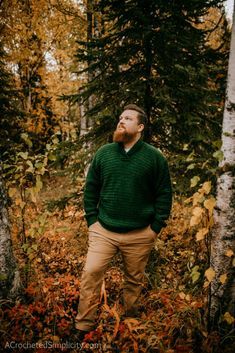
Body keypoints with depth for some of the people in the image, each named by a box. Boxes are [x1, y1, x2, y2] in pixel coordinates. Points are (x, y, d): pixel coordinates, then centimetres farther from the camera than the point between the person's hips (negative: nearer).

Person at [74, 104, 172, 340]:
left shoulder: (155, 157, -4)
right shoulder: (103, 153, 2)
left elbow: (164, 194, -1)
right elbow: (90, 189, 6)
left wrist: (156, 227, -3)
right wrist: (91, 221, 2)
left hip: (140, 235, -1)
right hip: (103, 231, 1)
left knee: (134, 279, 15)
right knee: (90, 273, -3)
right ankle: (83, 327, 16)